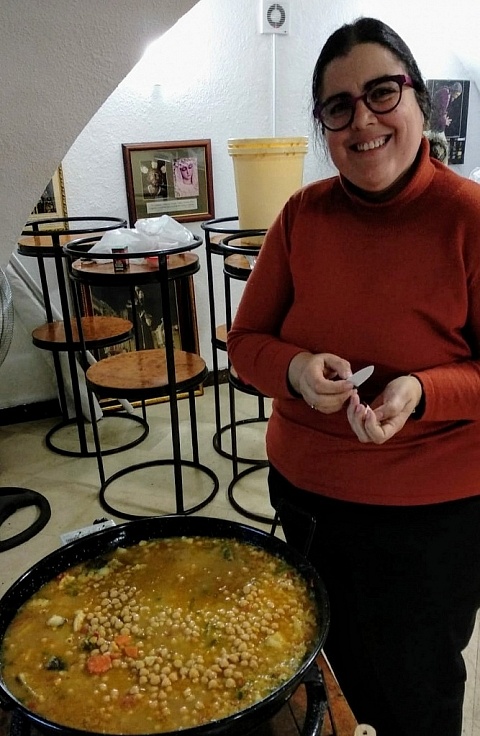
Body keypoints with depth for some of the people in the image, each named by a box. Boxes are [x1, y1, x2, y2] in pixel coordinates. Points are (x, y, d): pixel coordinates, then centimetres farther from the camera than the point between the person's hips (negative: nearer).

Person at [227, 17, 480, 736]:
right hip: (304, 493, 4)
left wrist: (421, 392, -28)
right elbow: (246, 341, 0)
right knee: (340, 669, 29)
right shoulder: (303, 214, -4)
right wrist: (297, 371, -20)